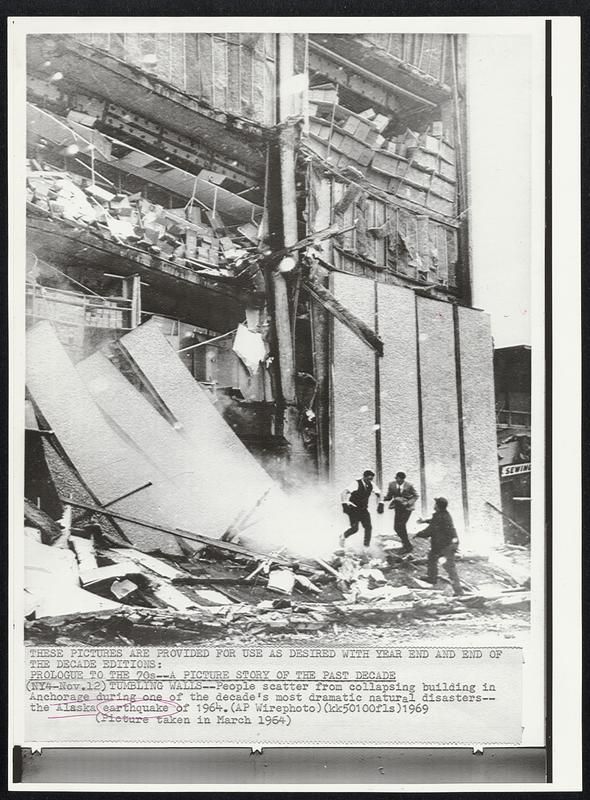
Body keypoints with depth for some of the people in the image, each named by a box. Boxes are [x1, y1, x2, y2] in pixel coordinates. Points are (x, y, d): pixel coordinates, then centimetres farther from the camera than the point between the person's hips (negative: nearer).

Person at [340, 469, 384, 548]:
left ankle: (366, 546, 7)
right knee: (354, 528, -13)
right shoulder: (356, 484, -20)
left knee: (368, 527, -6)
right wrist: (345, 504, -37)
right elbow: (344, 493, -27)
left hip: (363, 509, 5)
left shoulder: (371, 485, -2)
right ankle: (343, 536, 17)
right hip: (353, 509, -5)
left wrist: (380, 504, 4)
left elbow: (379, 493, 15)